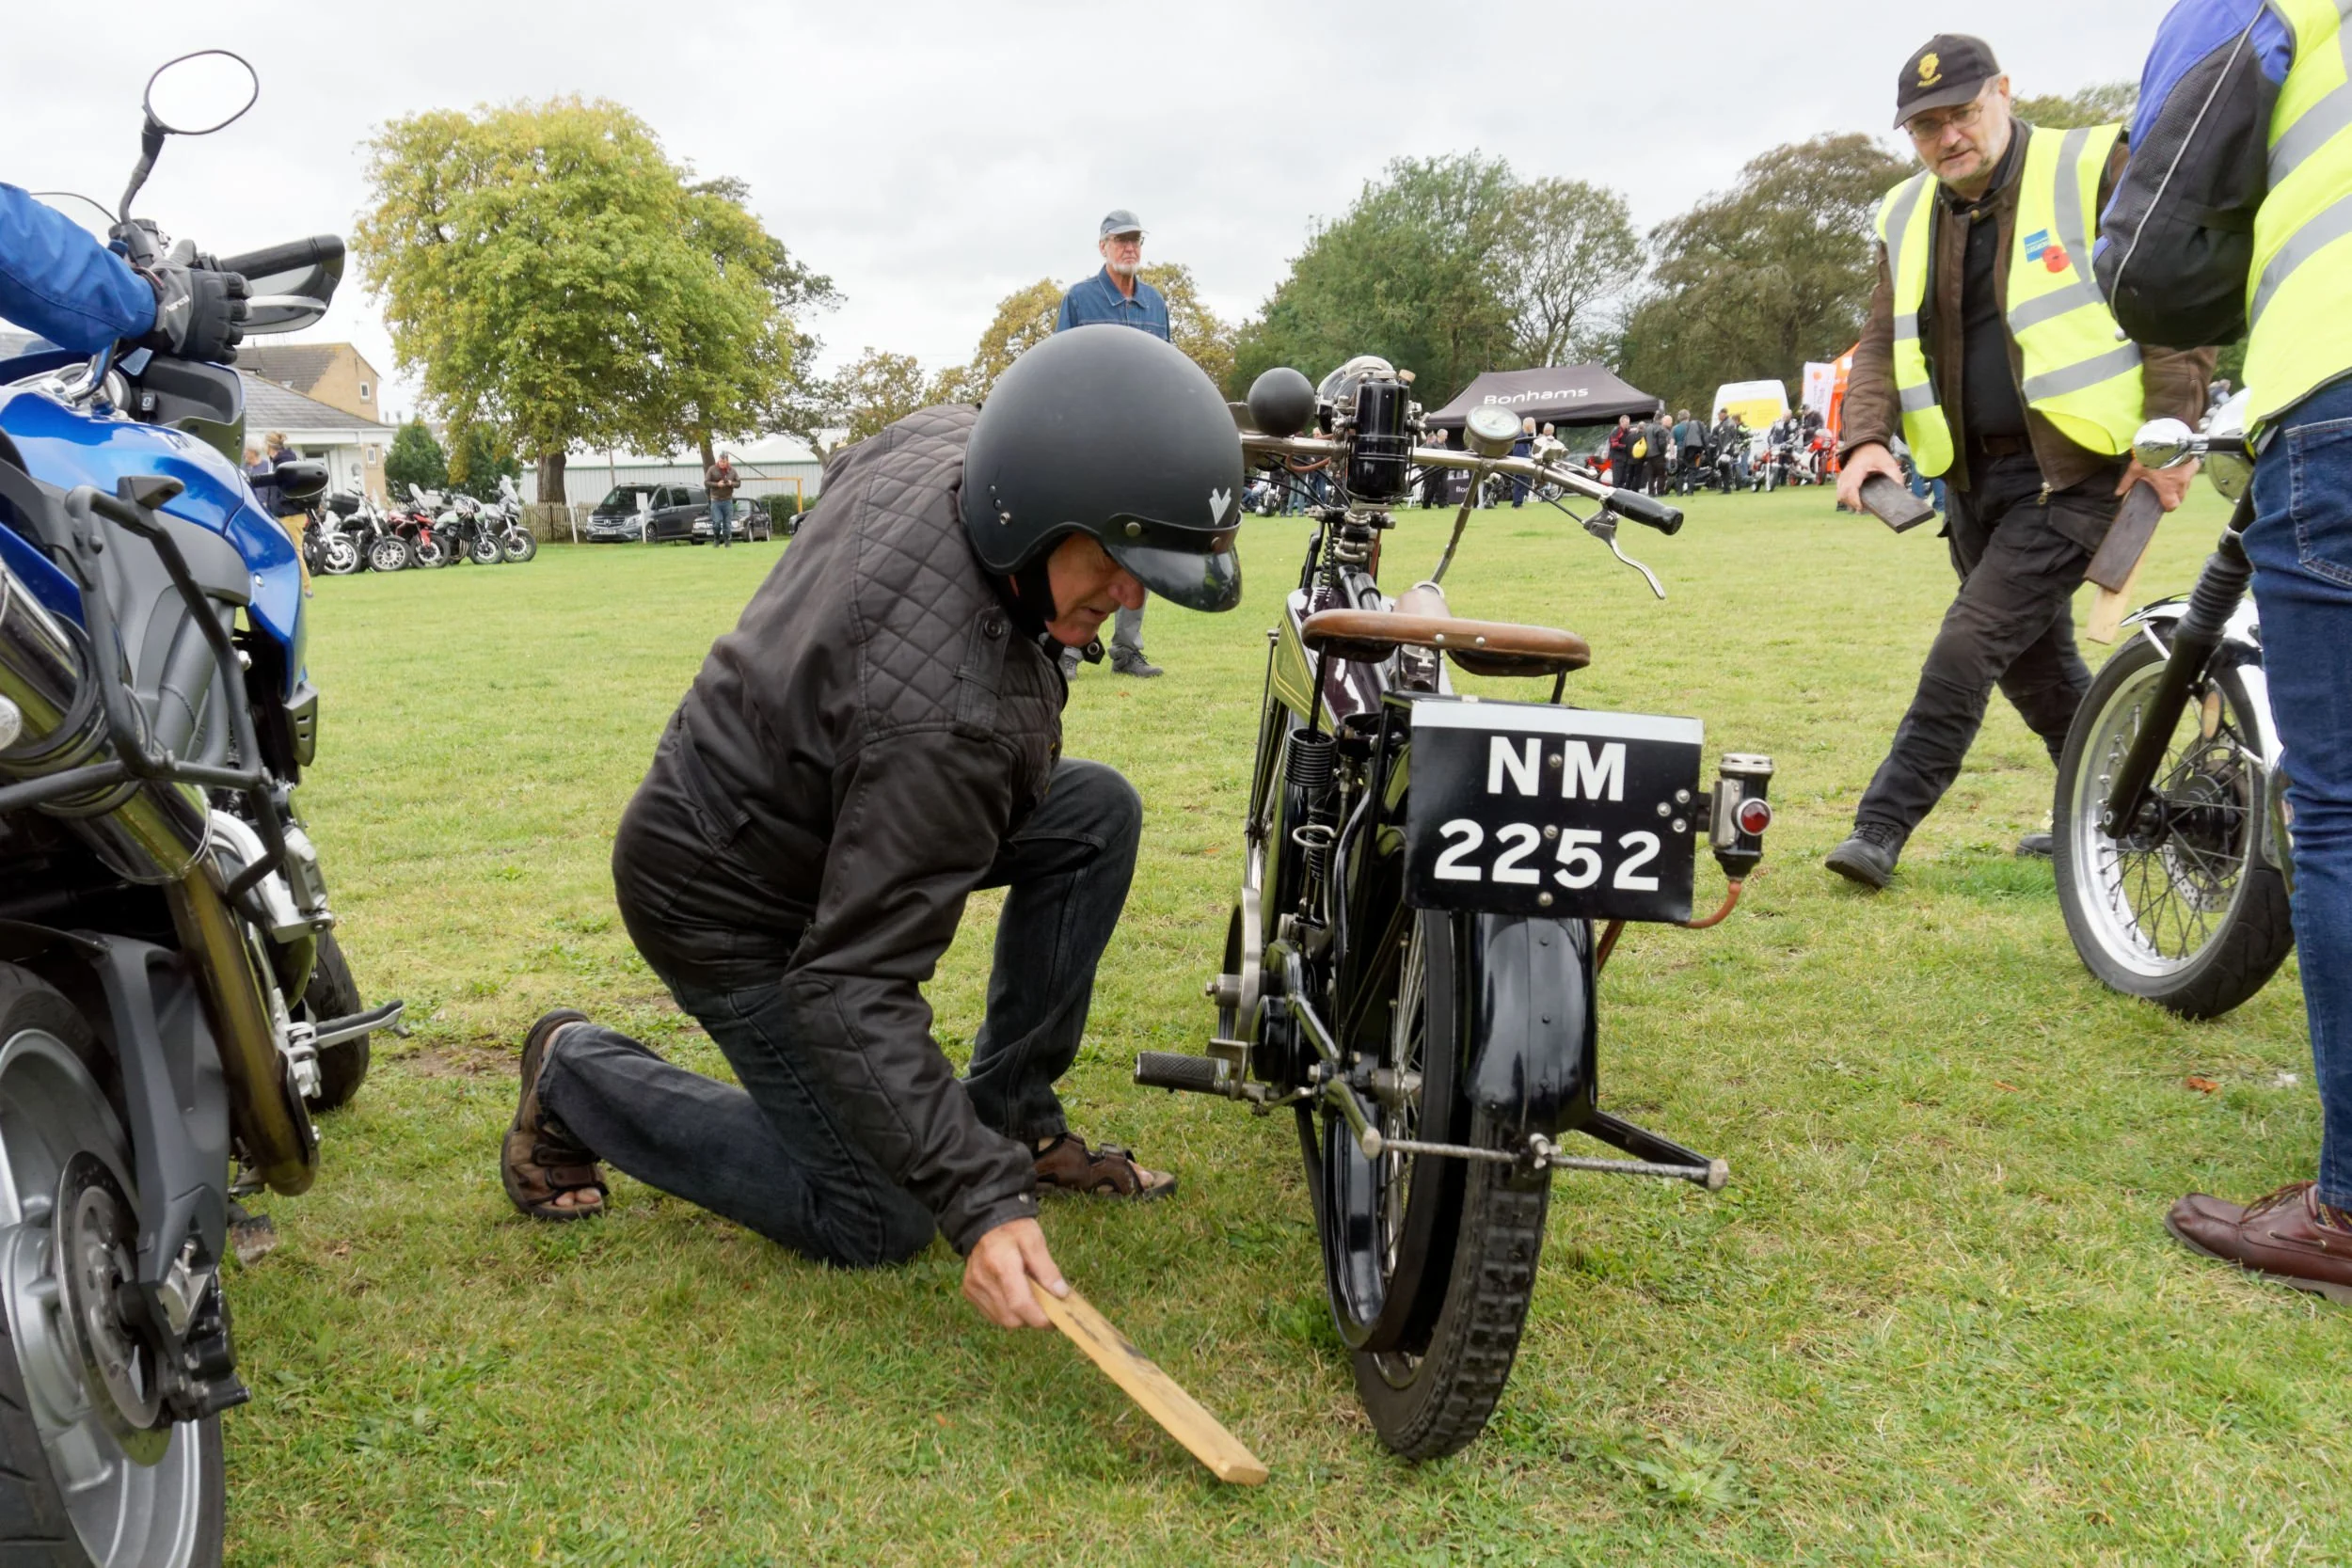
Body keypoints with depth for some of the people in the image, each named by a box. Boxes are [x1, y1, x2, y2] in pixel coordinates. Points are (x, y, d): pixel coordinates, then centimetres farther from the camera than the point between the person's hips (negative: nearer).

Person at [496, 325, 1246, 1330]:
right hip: (731, 900, -9)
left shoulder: (941, 438, -15)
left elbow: (842, 474, 11)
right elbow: (855, 991, -37)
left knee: (1097, 814, -5)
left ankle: (1012, 1116, 8)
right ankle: (579, 1074, 13)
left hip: (797, 783, 9)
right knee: (876, 1225, -2)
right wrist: (982, 1206, -38)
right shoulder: (946, 716, -40)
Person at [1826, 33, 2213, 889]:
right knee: (2034, 659, 15)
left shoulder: (2094, 170, -7)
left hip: (2074, 468, -7)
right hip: (1974, 476, 7)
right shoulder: (1906, 218, 9)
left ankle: (1882, 827, -10)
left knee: (1971, 642, -14)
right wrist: (1867, 438, -11)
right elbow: (1883, 341, 8)